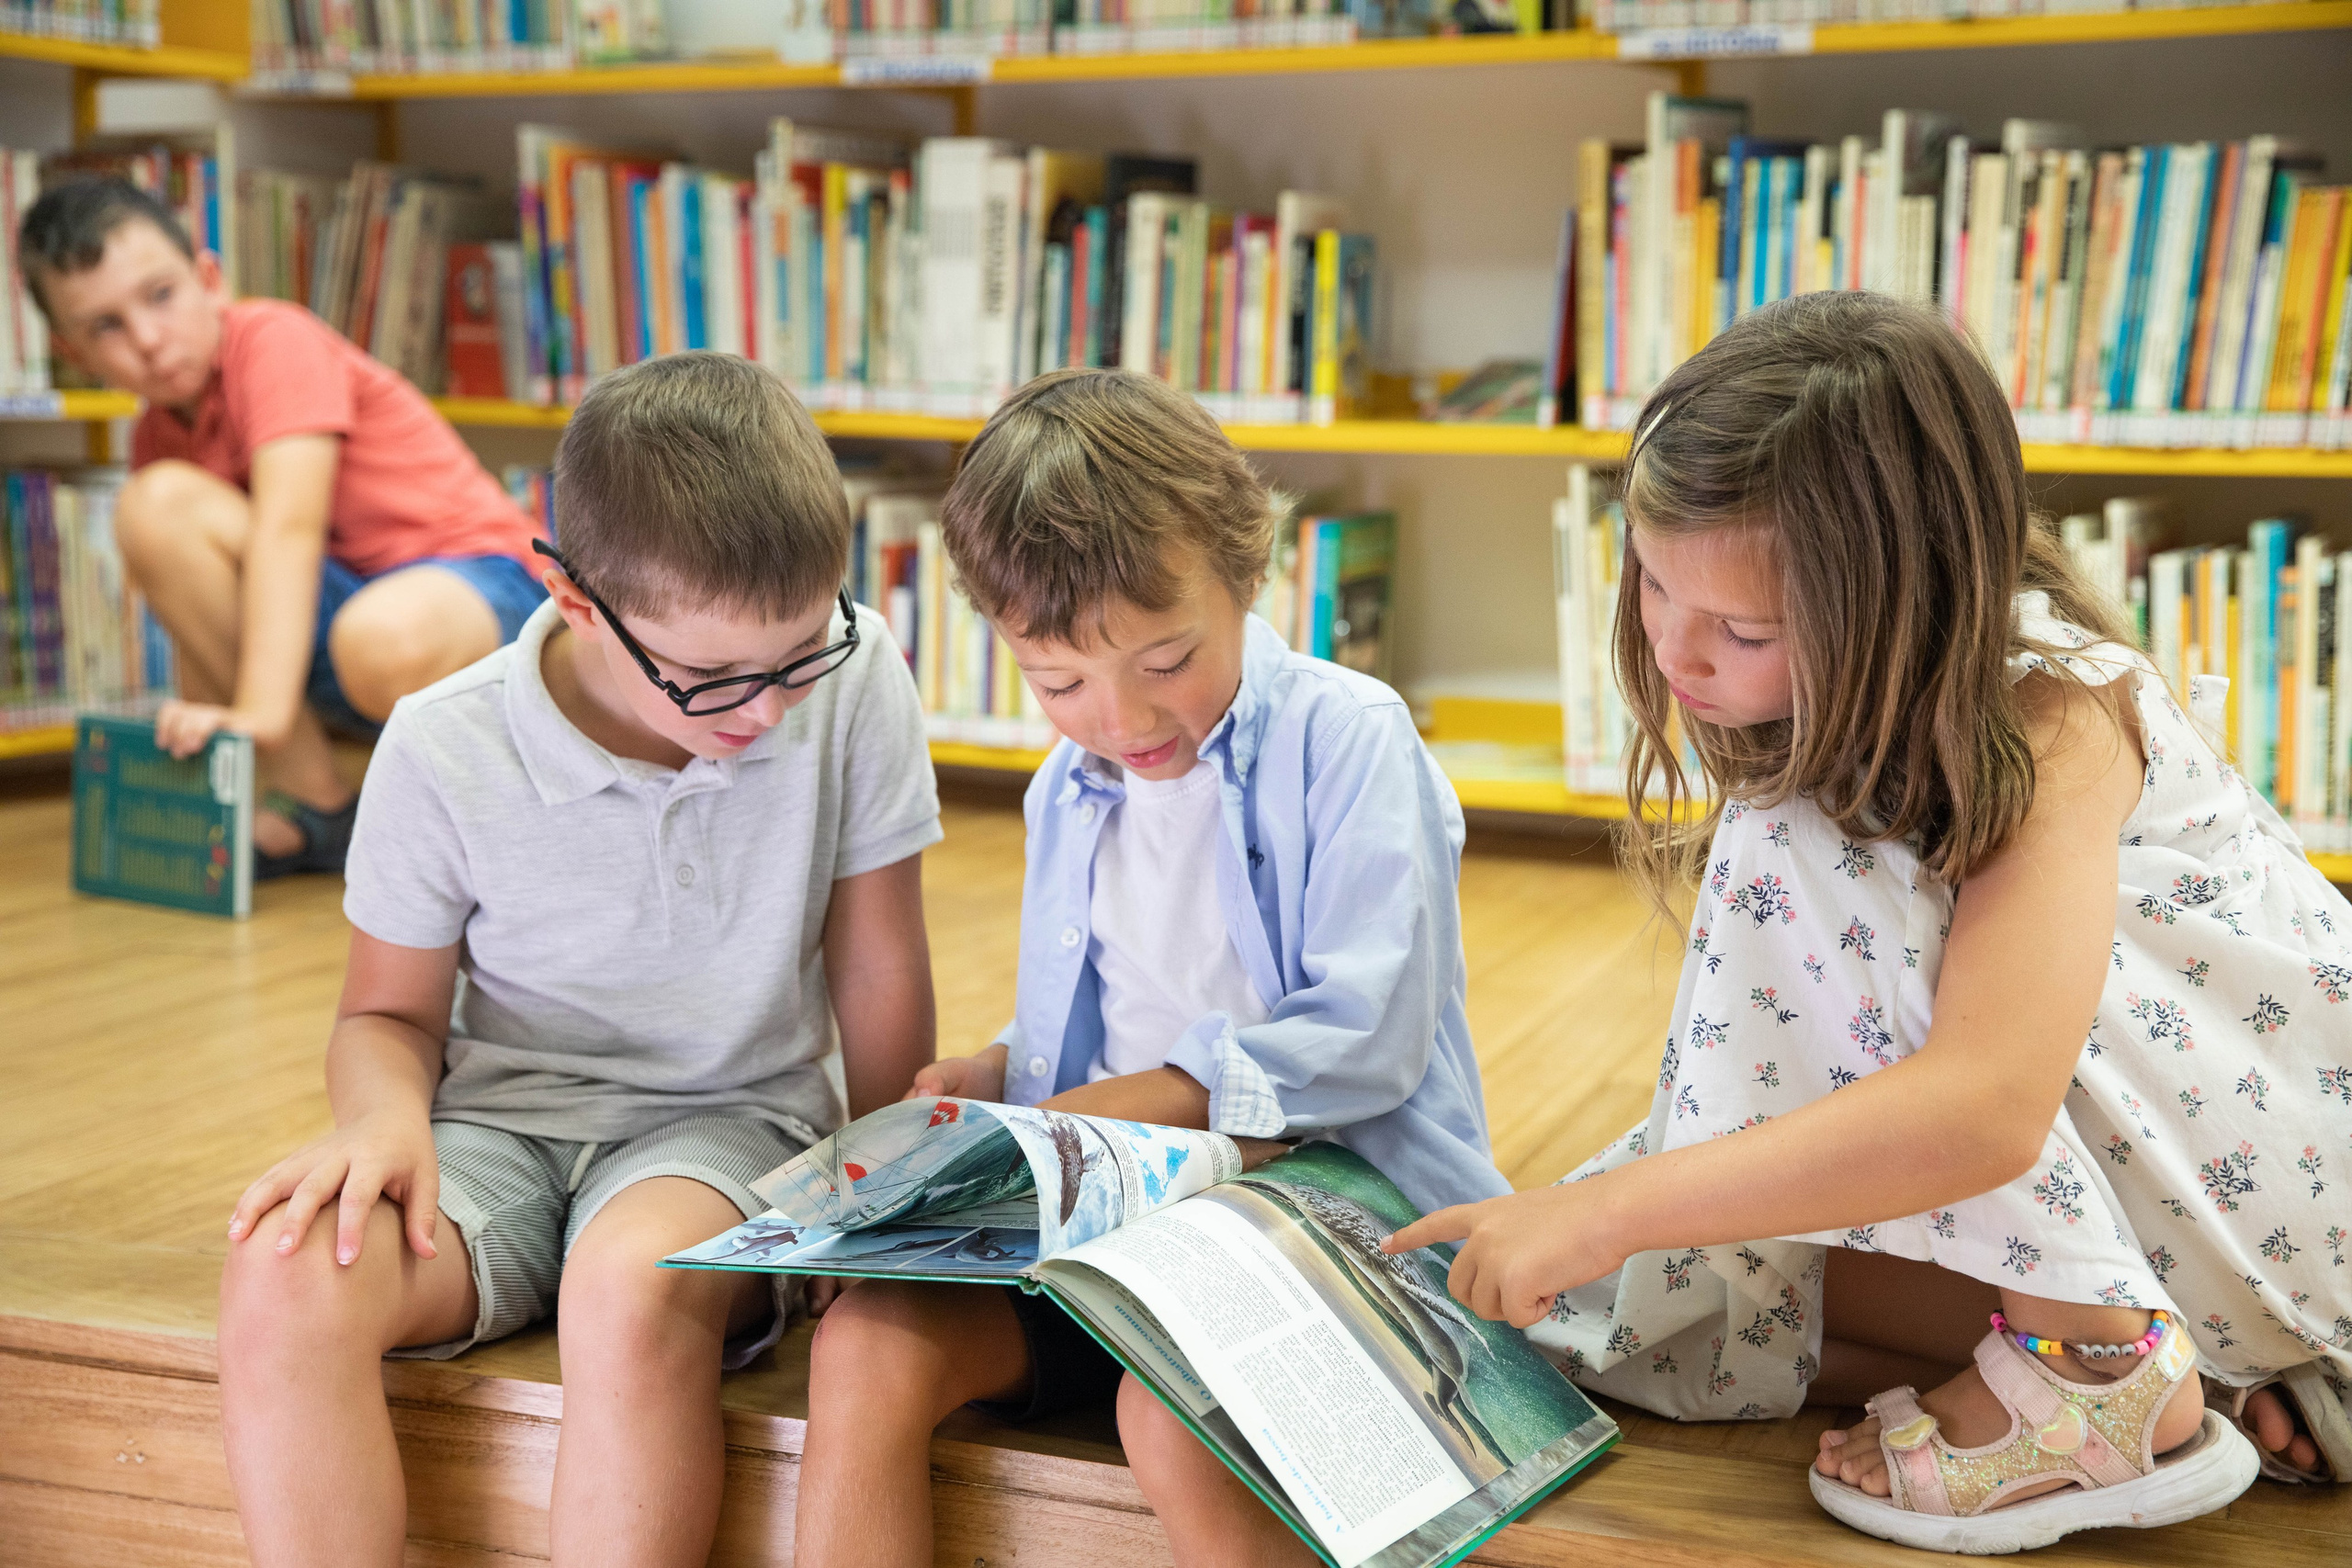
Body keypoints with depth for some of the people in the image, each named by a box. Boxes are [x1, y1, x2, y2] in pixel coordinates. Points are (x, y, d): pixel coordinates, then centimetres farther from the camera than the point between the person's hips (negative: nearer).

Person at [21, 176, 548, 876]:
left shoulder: (275, 340, -12)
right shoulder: (158, 440, 9)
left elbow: (289, 529, -25)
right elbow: (200, 612, 6)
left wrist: (260, 713, -35)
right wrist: (197, 736, -11)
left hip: (477, 581, -6)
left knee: (384, 642, -42)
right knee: (155, 503, -16)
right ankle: (314, 806, -11)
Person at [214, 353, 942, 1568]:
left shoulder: (854, 678, -11)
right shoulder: (444, 750, -10)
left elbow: (876, 966, 0)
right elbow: (390, 1011, 4)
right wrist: (384, 1117, -18)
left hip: (730, 1117, -1)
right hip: (501, 1118, 1)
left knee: (631, 1286, -36)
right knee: (282, 1276, -29)